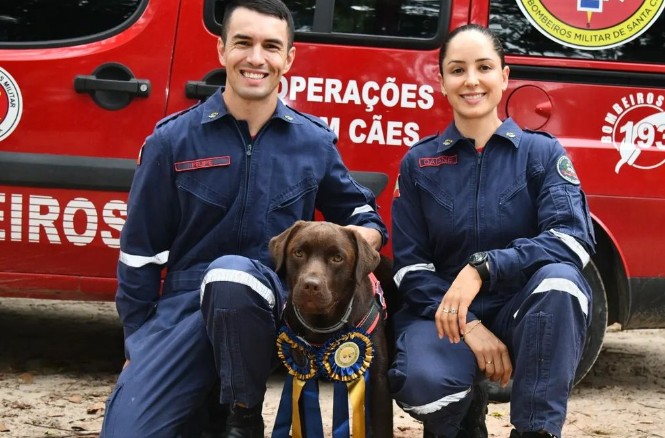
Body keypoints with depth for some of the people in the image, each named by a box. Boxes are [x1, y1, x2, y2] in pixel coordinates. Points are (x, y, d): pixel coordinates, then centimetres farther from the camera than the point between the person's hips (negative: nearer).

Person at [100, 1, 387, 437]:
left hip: (272, 299, 0)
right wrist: (139, 342, 4)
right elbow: (141, 249, 5)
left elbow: (366, 217, 17)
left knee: (230, 274, -38)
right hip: (183, 306, 1)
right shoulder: (173, 139, 0)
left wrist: (359, 239, -7)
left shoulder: (314, 141, 4)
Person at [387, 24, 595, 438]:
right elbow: (409, 264, 1)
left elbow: (574, 238, -15)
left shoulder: (543, 151, 1)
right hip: (445, 312, 1)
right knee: (420, 383, -34)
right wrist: (469, 325, -16)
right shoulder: (418, 163, 6)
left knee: (558, 280, -36)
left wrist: (484, 267, -28)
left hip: (525, 311, 0)